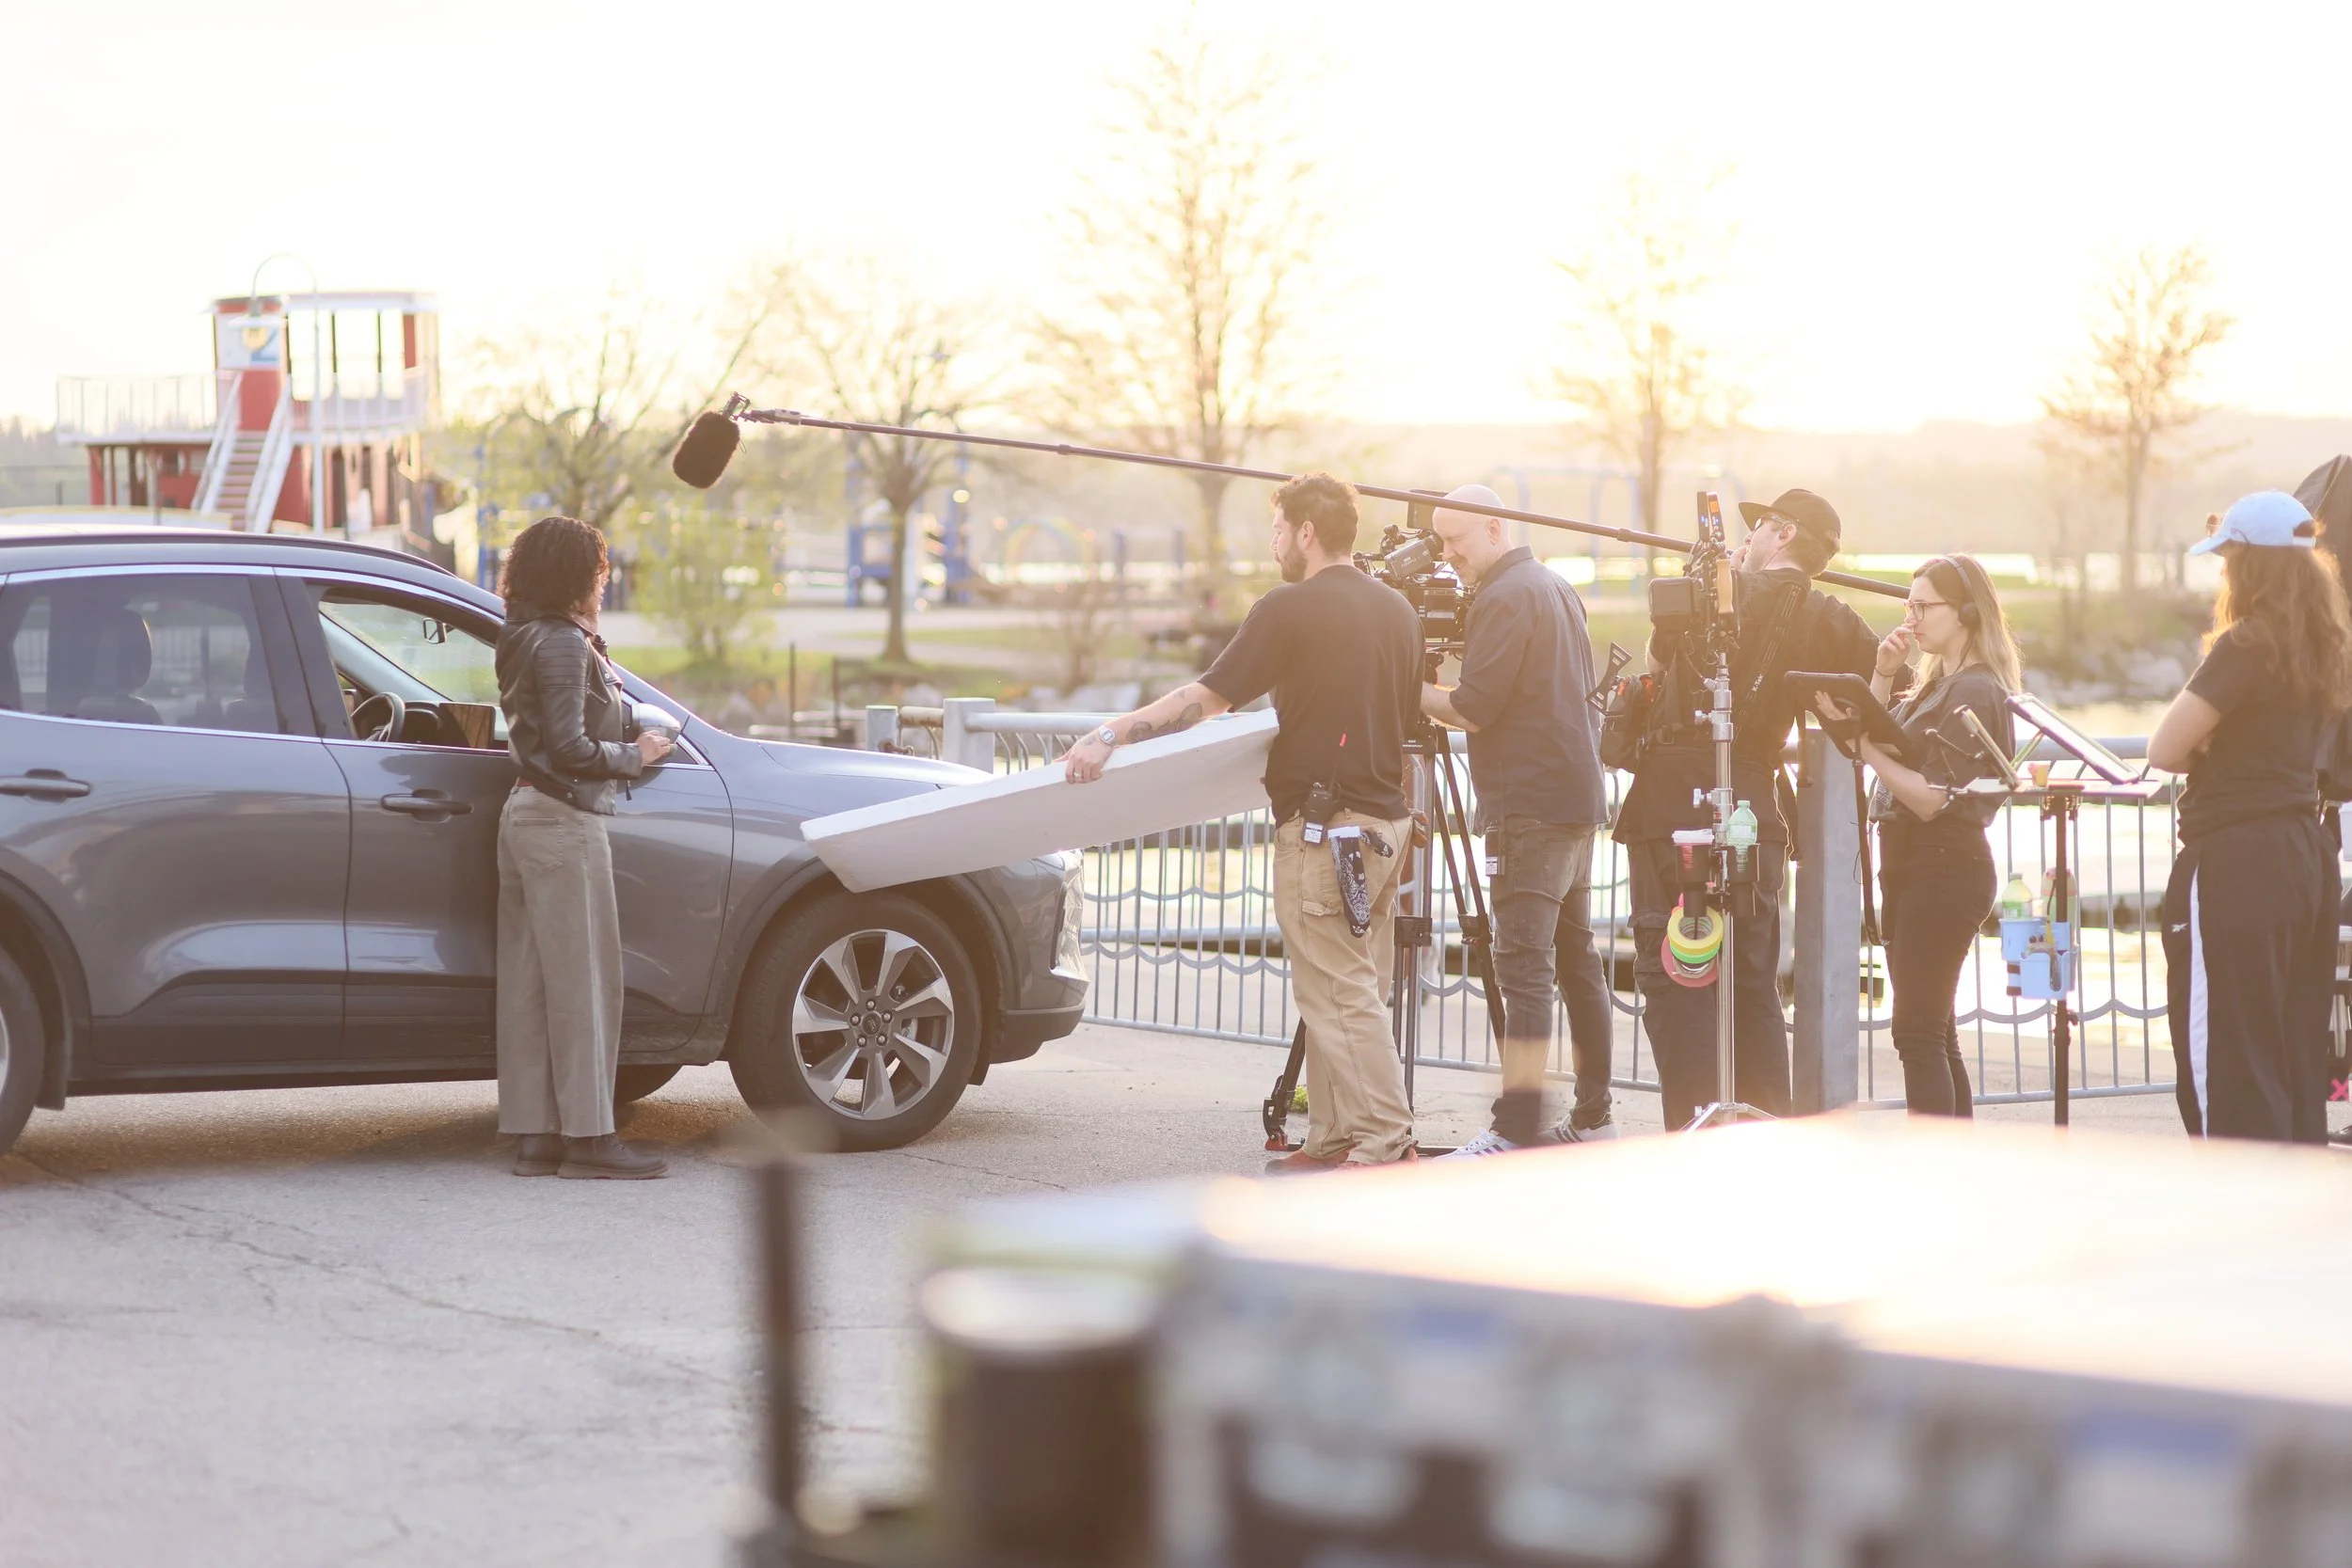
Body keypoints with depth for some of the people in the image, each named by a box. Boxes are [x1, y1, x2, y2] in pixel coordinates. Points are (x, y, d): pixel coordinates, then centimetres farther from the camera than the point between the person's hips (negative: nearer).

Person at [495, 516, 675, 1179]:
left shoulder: (524, 641, 15)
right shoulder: (564, 644, -15)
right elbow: (570, 748, -19)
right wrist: (635, 756, -5)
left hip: (524, 818, 10)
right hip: (563, 823, -10)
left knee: (532, 984, 8)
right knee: (583, 981, -5)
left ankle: (534, 1134, 10)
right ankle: (588, 1136, -3)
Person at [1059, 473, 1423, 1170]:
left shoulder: (1290, 609, -12)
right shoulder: (1397, 611, 11)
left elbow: (1206, 698, -15)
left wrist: (1113, 734, -11)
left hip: (1322, 825, -8)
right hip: (1386, 819, 8)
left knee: (1340, 995, -6)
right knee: (1350, 993, 12)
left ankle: (1387, 1144, -9)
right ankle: (1333, 1139, 13)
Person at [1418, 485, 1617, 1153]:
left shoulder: (1503, 598, -13)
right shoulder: (1558, 588, 17)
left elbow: (1473, 710, -17)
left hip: (1530, 808, -10)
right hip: (1579, 800, 10)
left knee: (1525, 968, -12)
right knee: (1576, 958, 13)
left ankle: (1517, 1131, -16)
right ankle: (1591, 1118, 17)